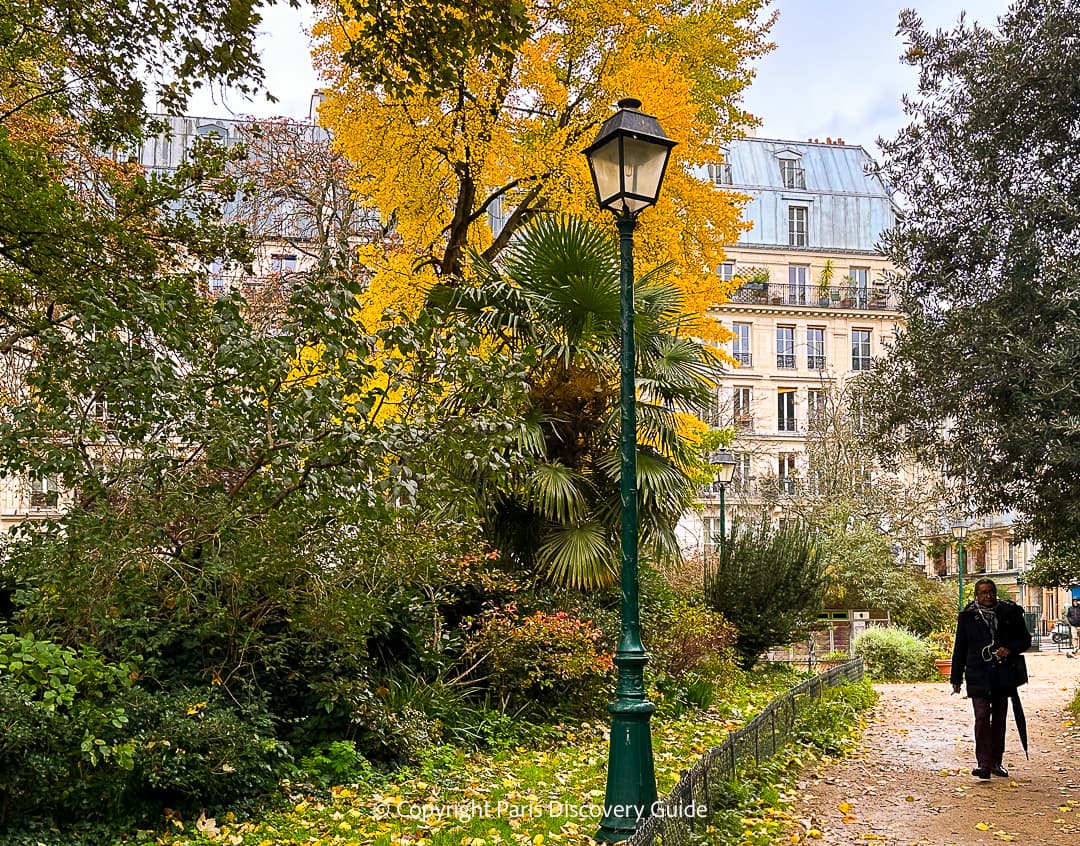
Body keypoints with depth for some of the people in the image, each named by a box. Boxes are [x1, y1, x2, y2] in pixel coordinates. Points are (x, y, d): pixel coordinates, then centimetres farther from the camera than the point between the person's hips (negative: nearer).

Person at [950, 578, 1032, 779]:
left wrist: (1010, 648, -12)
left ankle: (996, 762, 21)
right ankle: (983, 763, -13)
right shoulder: (967, 617, 1)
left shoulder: (1010, 612, 3)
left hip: (1004, 675, 2)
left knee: (999, 719, 10)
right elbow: (960, 649, 6)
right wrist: (956, 679, 5)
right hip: (978, 676, -2)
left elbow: (1025, 639, 11)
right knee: (982, 717, -12)